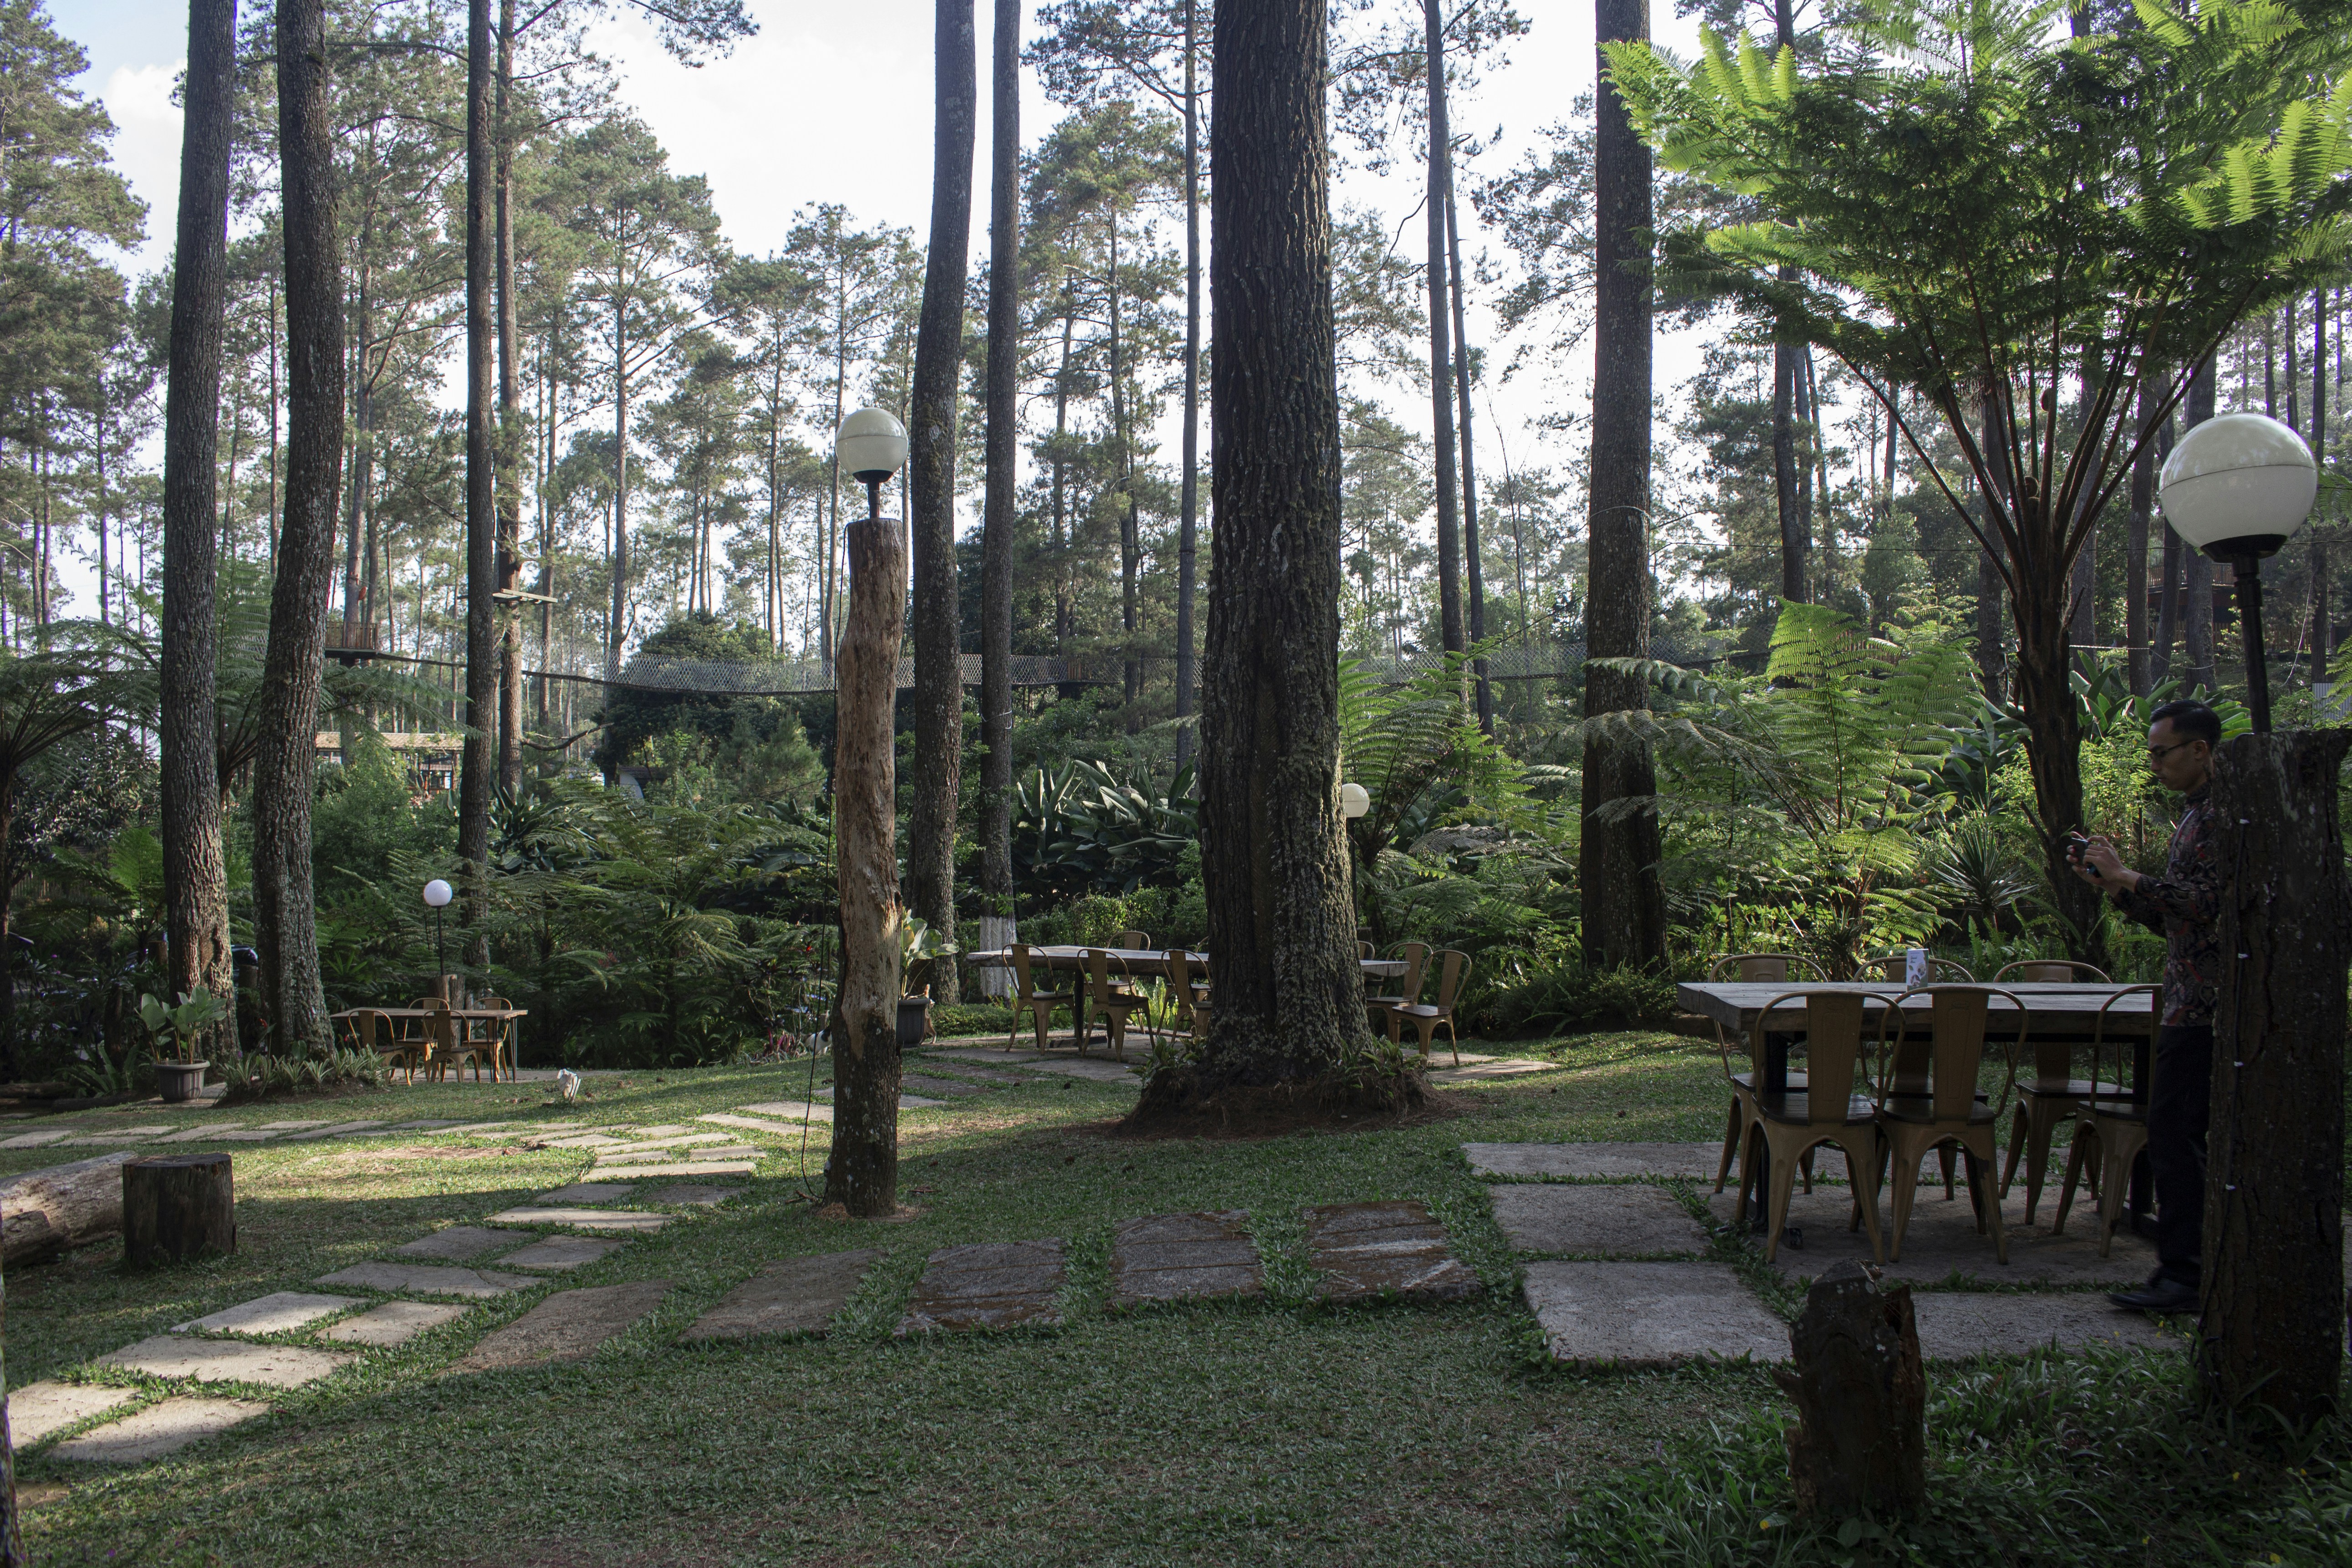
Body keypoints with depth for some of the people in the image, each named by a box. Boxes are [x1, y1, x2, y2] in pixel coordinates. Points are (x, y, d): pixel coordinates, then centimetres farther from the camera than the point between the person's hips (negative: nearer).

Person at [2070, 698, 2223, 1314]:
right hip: (2193, 1002, 10)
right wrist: (2113, 885, 7)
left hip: (2203, 1003, -10)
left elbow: (2213, 901, -21)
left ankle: (2182, 1275, -7)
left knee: (2173, 1134, -10)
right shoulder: (2196, 812, 20)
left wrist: (2128, 878, -16)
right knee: (2194, 1136, 13)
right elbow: (2169, 916, 21)